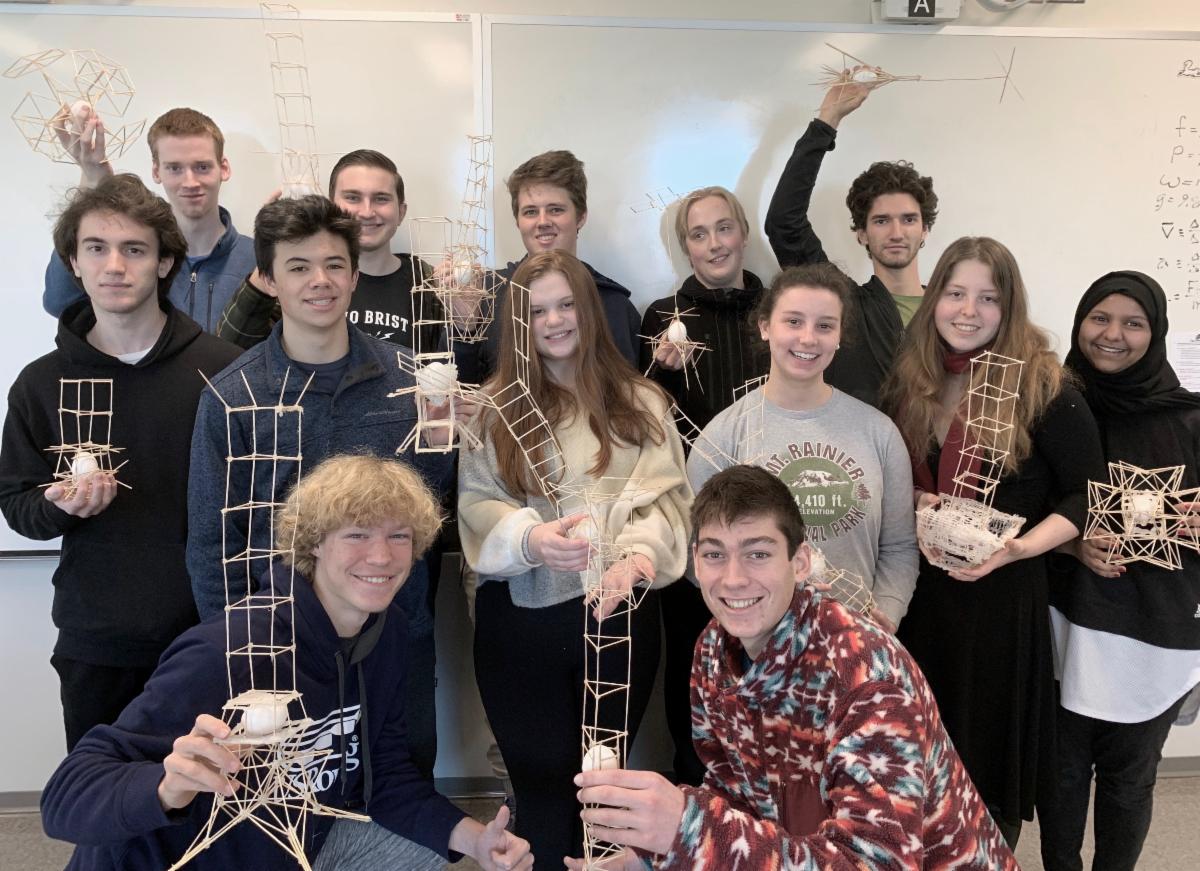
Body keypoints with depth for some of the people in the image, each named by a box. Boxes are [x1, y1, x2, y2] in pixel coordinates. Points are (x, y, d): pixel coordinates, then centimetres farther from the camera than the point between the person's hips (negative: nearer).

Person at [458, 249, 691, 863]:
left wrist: (634, 556, -26)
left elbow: (666, 495, -5)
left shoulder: (641, 403, 6)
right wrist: (530, 538, -25)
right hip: (520, 618, -1)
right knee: (543, 786, 8)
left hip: (620, 613, 1)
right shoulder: (495, 406, 5)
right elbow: (473, 501, -4)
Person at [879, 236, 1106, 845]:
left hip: (1002, 592, -4)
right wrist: (914, 503, -8)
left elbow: (1086, 494, -8)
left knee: (989, 742, 11)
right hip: (918, 586, 4)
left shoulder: (1044, 388, -10)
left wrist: (1016, 548, -22)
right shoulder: (908, 381, 3)